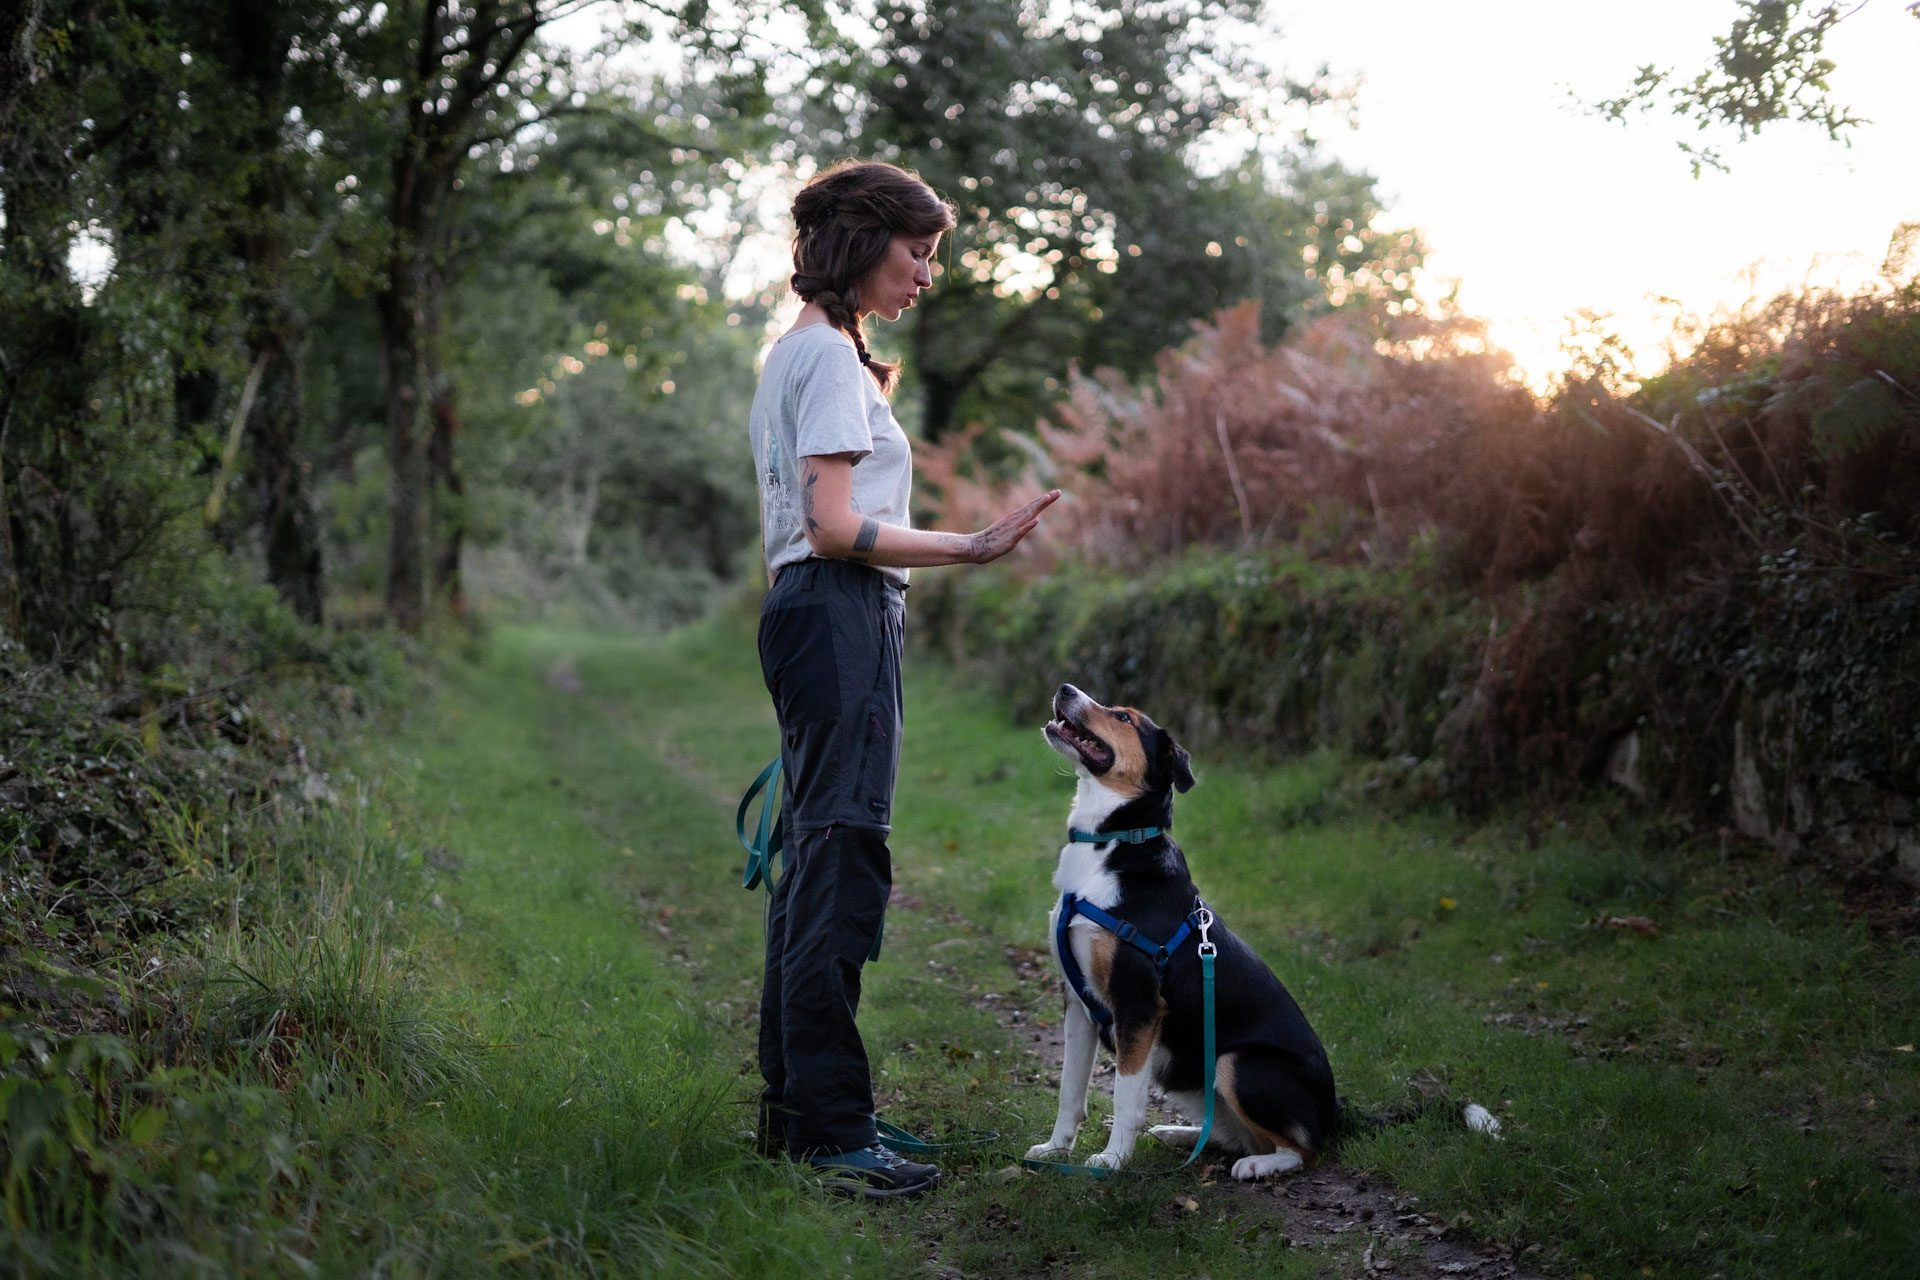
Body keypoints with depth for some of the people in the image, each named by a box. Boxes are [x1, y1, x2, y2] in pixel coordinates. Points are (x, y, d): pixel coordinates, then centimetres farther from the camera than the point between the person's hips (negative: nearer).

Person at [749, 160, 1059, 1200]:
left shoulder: (799, 353, 22)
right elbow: (836, 527, -18)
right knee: (842, 860, -11)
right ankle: (832, 1129, -9)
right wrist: (972, 548, -19)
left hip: (806, 611, 11)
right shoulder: (829, 354, -9)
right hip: (840, 615, -11)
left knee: (814, 860, 11)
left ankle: (793, 1106, 18)